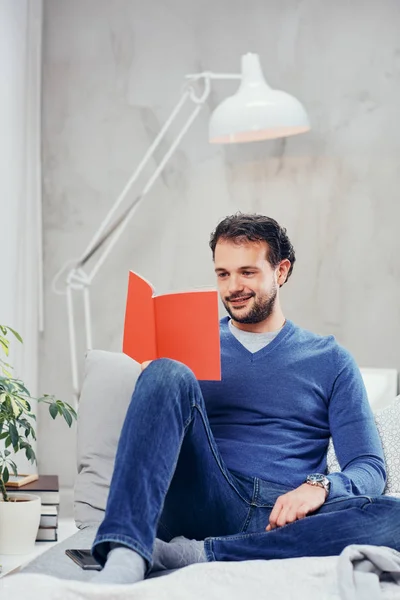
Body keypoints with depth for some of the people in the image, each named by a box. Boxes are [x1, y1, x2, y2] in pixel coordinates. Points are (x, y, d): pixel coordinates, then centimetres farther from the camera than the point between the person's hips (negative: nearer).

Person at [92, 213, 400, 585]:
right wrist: (157, 384, -7)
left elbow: (370, 469, 9)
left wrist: (319, 486, -13)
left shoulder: (330, 361, 17)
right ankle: (125, 559, -39)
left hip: (287, 522, 0)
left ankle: (196, 554, -31)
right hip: (207, 505, 0)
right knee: (167, 373, -22)